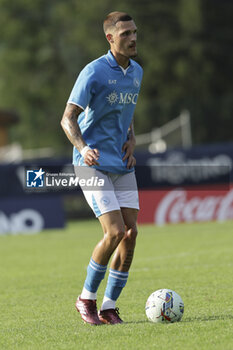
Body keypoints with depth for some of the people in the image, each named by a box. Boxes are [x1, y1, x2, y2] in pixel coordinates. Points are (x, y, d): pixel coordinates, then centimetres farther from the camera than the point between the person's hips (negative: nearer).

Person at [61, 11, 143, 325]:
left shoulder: (136, 72, 10)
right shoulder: (94, 72, -12)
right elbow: (67, 119, -16)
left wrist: (132, 140, 7)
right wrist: (83, 148, -34)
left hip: (122, 165, 7)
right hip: (93, 164, -7)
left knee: (131, 233, -2)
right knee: (115, 232, -16)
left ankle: (109, 306, 9)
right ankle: (86, 298, 4)